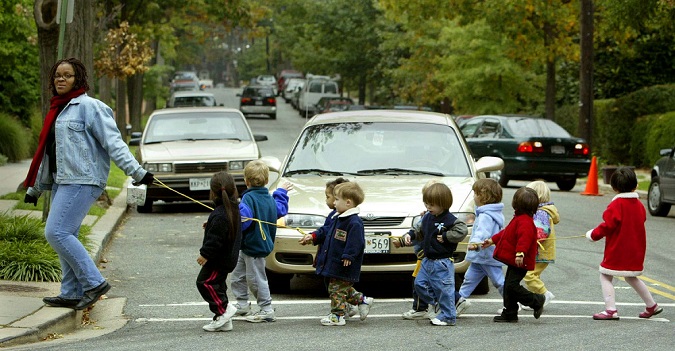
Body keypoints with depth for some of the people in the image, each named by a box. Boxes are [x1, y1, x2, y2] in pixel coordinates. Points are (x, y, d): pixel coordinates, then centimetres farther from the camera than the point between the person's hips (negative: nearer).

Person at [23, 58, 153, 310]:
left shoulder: (89, 106, -8)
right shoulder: (58, 110, 20)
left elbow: (113, 142, -14)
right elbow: (48, 152, 28)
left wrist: (136, 171, -22)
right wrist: (35, 187, 33)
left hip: (81, 182, -9)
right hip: (62, 183, 9)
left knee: (56, 233, -15)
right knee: (65, 237, 8)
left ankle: (94, 283, -10)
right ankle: (72, 293, 14)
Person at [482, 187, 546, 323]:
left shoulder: (524, 221, -20)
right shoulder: (519, 218, 16)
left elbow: (524, 237, -35)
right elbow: (507, 232, 29)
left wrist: (520, 253, -45)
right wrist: (492, 240, 35)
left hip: (519, 262, -11)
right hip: (513, 261, 11)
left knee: (512, 286, -13)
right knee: (508, 286, 12)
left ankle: (537, 301, 0)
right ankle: (509, 314, 18)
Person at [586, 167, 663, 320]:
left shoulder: (616, 204, -16)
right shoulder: (639, 204, 6)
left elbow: (608, 226, -20)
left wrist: (593, 234, -5)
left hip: (617, 251, -8)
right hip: (635, 251, 8)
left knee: (605, 277, 1)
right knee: (631, 278, 24)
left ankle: (611, 310, -9)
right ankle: (652, 306, 28)